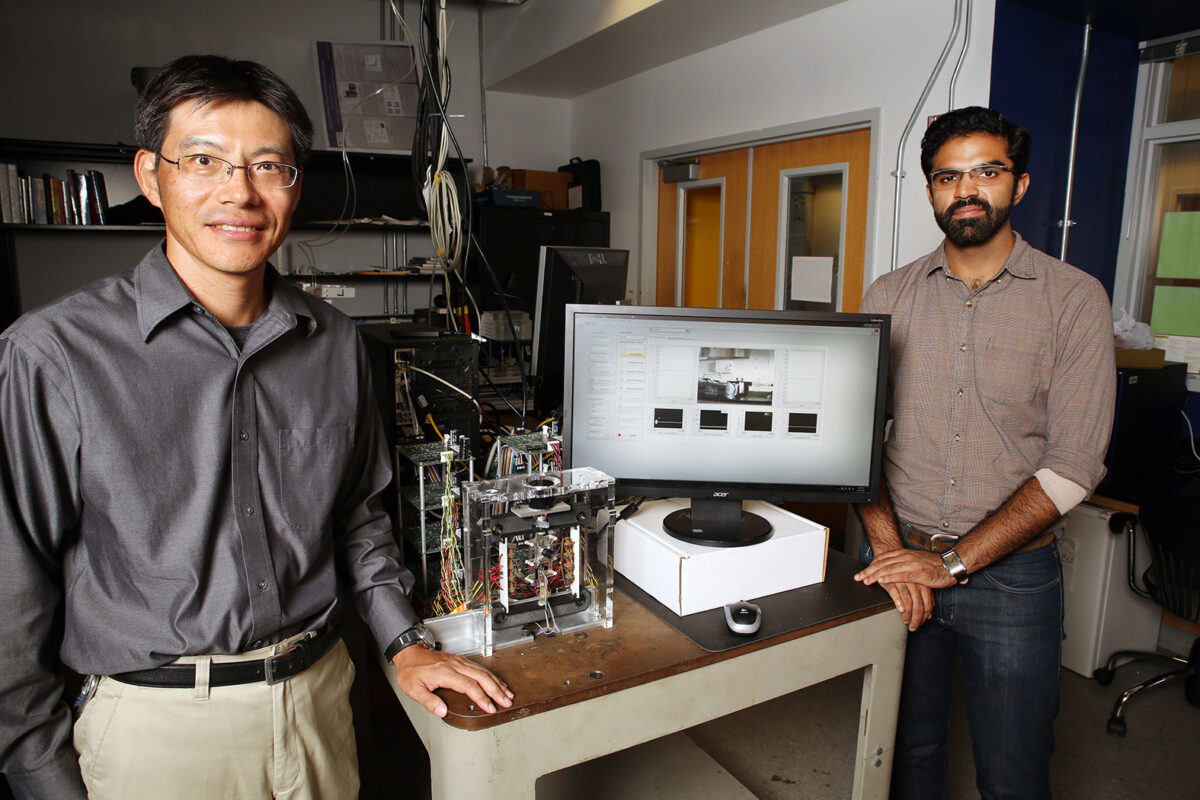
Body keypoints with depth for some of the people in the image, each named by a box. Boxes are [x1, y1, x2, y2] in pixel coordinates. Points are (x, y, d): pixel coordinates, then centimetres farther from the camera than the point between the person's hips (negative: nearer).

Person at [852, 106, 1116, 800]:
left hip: (1011, 577, -1)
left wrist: (954, 562, -16)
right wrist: (889, 547, -13)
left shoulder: (1075, 298, -5)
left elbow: (1073, 465, -11)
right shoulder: (889, 297, 3)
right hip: (901, 563, 2)